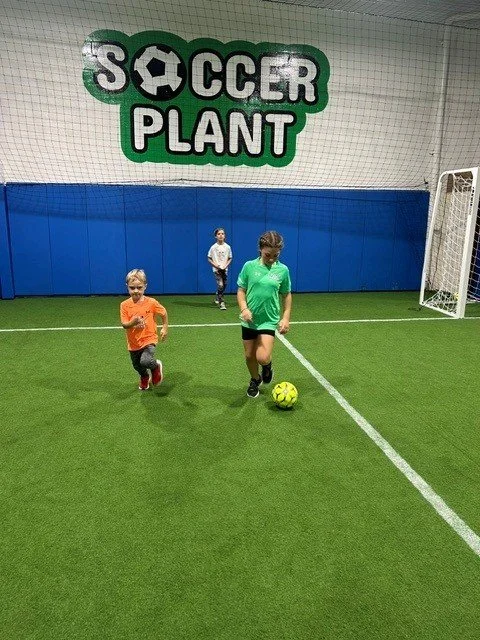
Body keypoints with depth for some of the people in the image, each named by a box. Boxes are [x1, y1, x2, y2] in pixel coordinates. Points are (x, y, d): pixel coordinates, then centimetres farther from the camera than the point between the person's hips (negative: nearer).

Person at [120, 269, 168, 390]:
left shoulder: (151, 302, -15)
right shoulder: (125, 305, -12)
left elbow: (164, 313, 3)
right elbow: (124, 325, -16)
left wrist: (165, 328, 4)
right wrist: (133, 322, -36)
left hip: (149, 339, -3)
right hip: (133, 343, 4)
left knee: (145, 361, -29)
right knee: (137, 366, 22)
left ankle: (156, 366, 8)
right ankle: (144, 378, 58)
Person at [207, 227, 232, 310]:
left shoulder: (228, 247, 0)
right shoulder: (213, 247, -6)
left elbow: (230, 259, 7)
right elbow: (209, 259, 0)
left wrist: (226, 265, -9)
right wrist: (216, 265, -13)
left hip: (225, 269, 3)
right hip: (216, 269, -3)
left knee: (224, 285, 11)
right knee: (220, 285, -14)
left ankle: (217, 298, 37)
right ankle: (222, 302, -6)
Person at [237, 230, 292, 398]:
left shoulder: (283, 270, -5)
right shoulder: (249, 266, -6)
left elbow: (286, 295, 5)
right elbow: (241, 290, 1)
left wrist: (286, 317, -2)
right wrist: (244, 308, -16)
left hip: (269, 320, -1)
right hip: (249, 320, 2)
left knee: (262, 358, -15)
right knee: (249, 355, 12)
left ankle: (267, 366, 23)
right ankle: (255, 380, 41)